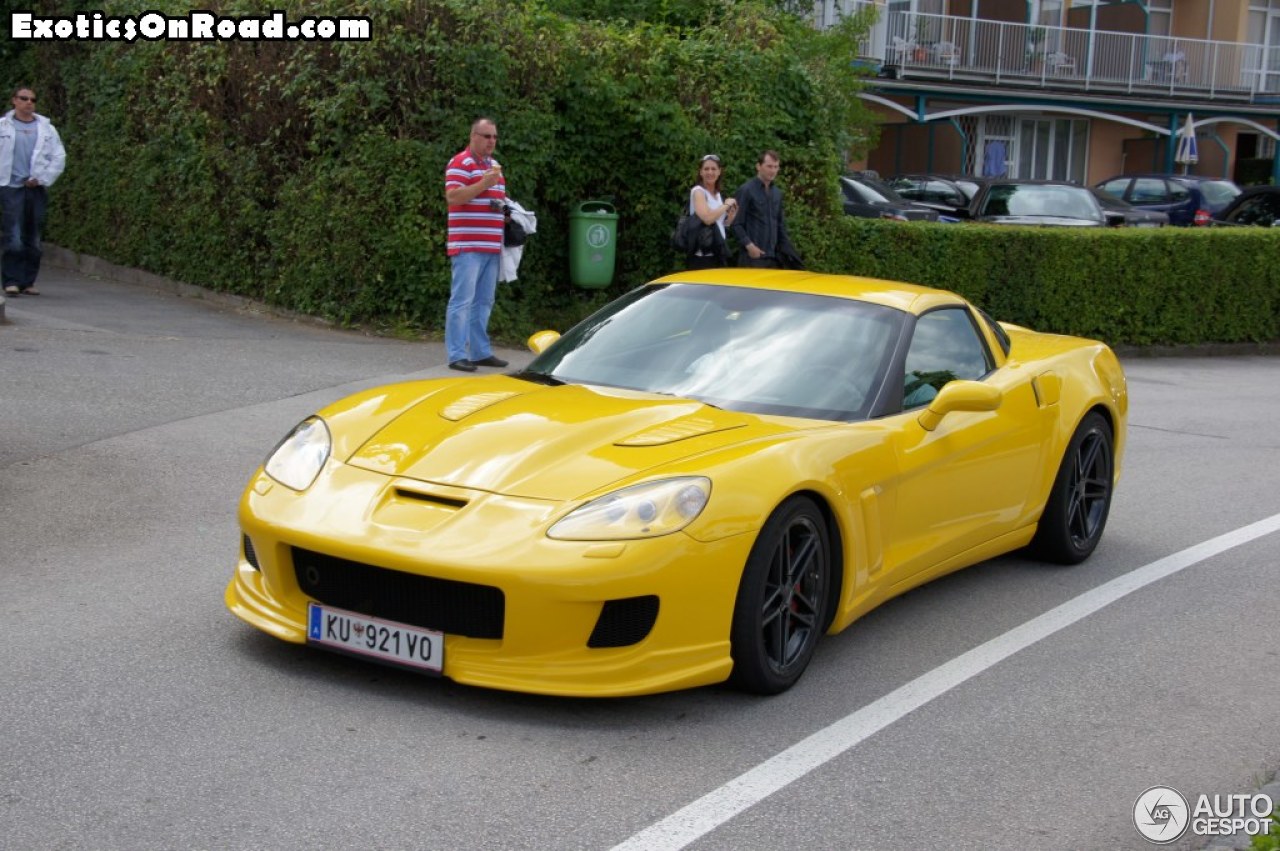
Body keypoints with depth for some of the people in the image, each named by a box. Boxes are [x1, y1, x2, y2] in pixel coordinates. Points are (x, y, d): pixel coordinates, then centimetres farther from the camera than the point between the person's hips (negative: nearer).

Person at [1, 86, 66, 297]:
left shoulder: (46, 128, 11)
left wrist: (42, 179, -2)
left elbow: (59, 157, 8)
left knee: (33, 239, 5)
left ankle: (28, 281, 12)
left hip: (37, 189, 3)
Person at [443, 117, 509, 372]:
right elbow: (452, 197, -19)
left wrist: (505, 207, 13)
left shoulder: (494, 165, 20)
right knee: (462, 300, -8)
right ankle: (457, 355, -7)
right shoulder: (460, 163, -6)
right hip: (467, 246, -8)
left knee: (484, 302, 12)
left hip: (492, 246, 9)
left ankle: (480, 351, 19)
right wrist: (484, 183, -24)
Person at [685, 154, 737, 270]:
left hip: (717, 253, 9)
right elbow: (707, 218, -26)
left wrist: (732, 212, 4)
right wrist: (726, 205, -12)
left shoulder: (717, 194, 16)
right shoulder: (698, 191, -9)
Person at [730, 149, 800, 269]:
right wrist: (749, 245, -18)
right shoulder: (746, 191, -5)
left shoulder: (777, 193, 15)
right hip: (753, 257, -6)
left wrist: (786, 250, 13)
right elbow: (736, 224, -8)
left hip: (774, 257, 6)